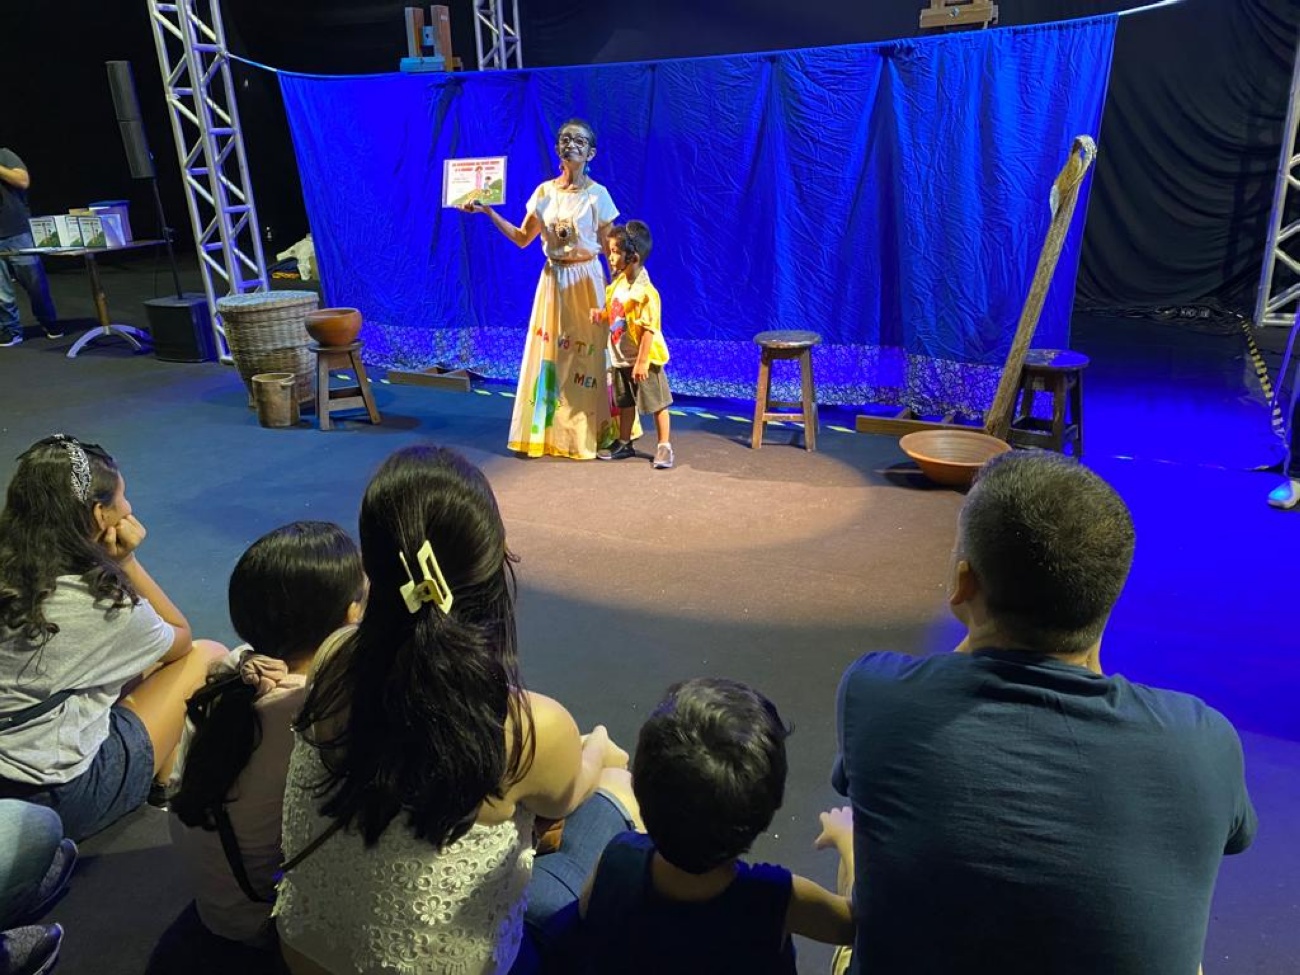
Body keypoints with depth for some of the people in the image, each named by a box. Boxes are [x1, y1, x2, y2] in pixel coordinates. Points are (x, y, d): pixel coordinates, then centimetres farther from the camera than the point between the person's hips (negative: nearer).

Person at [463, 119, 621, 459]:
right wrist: (488, 211, 2)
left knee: (585, 357, -1)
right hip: (553, 280, 4)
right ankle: (545, 433, 13)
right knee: (548, 355, 4)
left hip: (585, 282, -3)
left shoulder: (597, 194, -4)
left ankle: (585, 437, 10)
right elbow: (522, 238, 11)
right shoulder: (544, 192, 6)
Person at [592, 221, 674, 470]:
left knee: (657, 403, 4)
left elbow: (649, 329, -23)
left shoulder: (644, 290, -23)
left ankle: (664, 446, 14)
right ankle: (624, 443, 31)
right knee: (625, 402, 18)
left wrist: (642, 361, -23)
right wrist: (601, 314, -4)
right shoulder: (617, 284, 3)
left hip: (644, 358, -8)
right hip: (621, 358, 9)